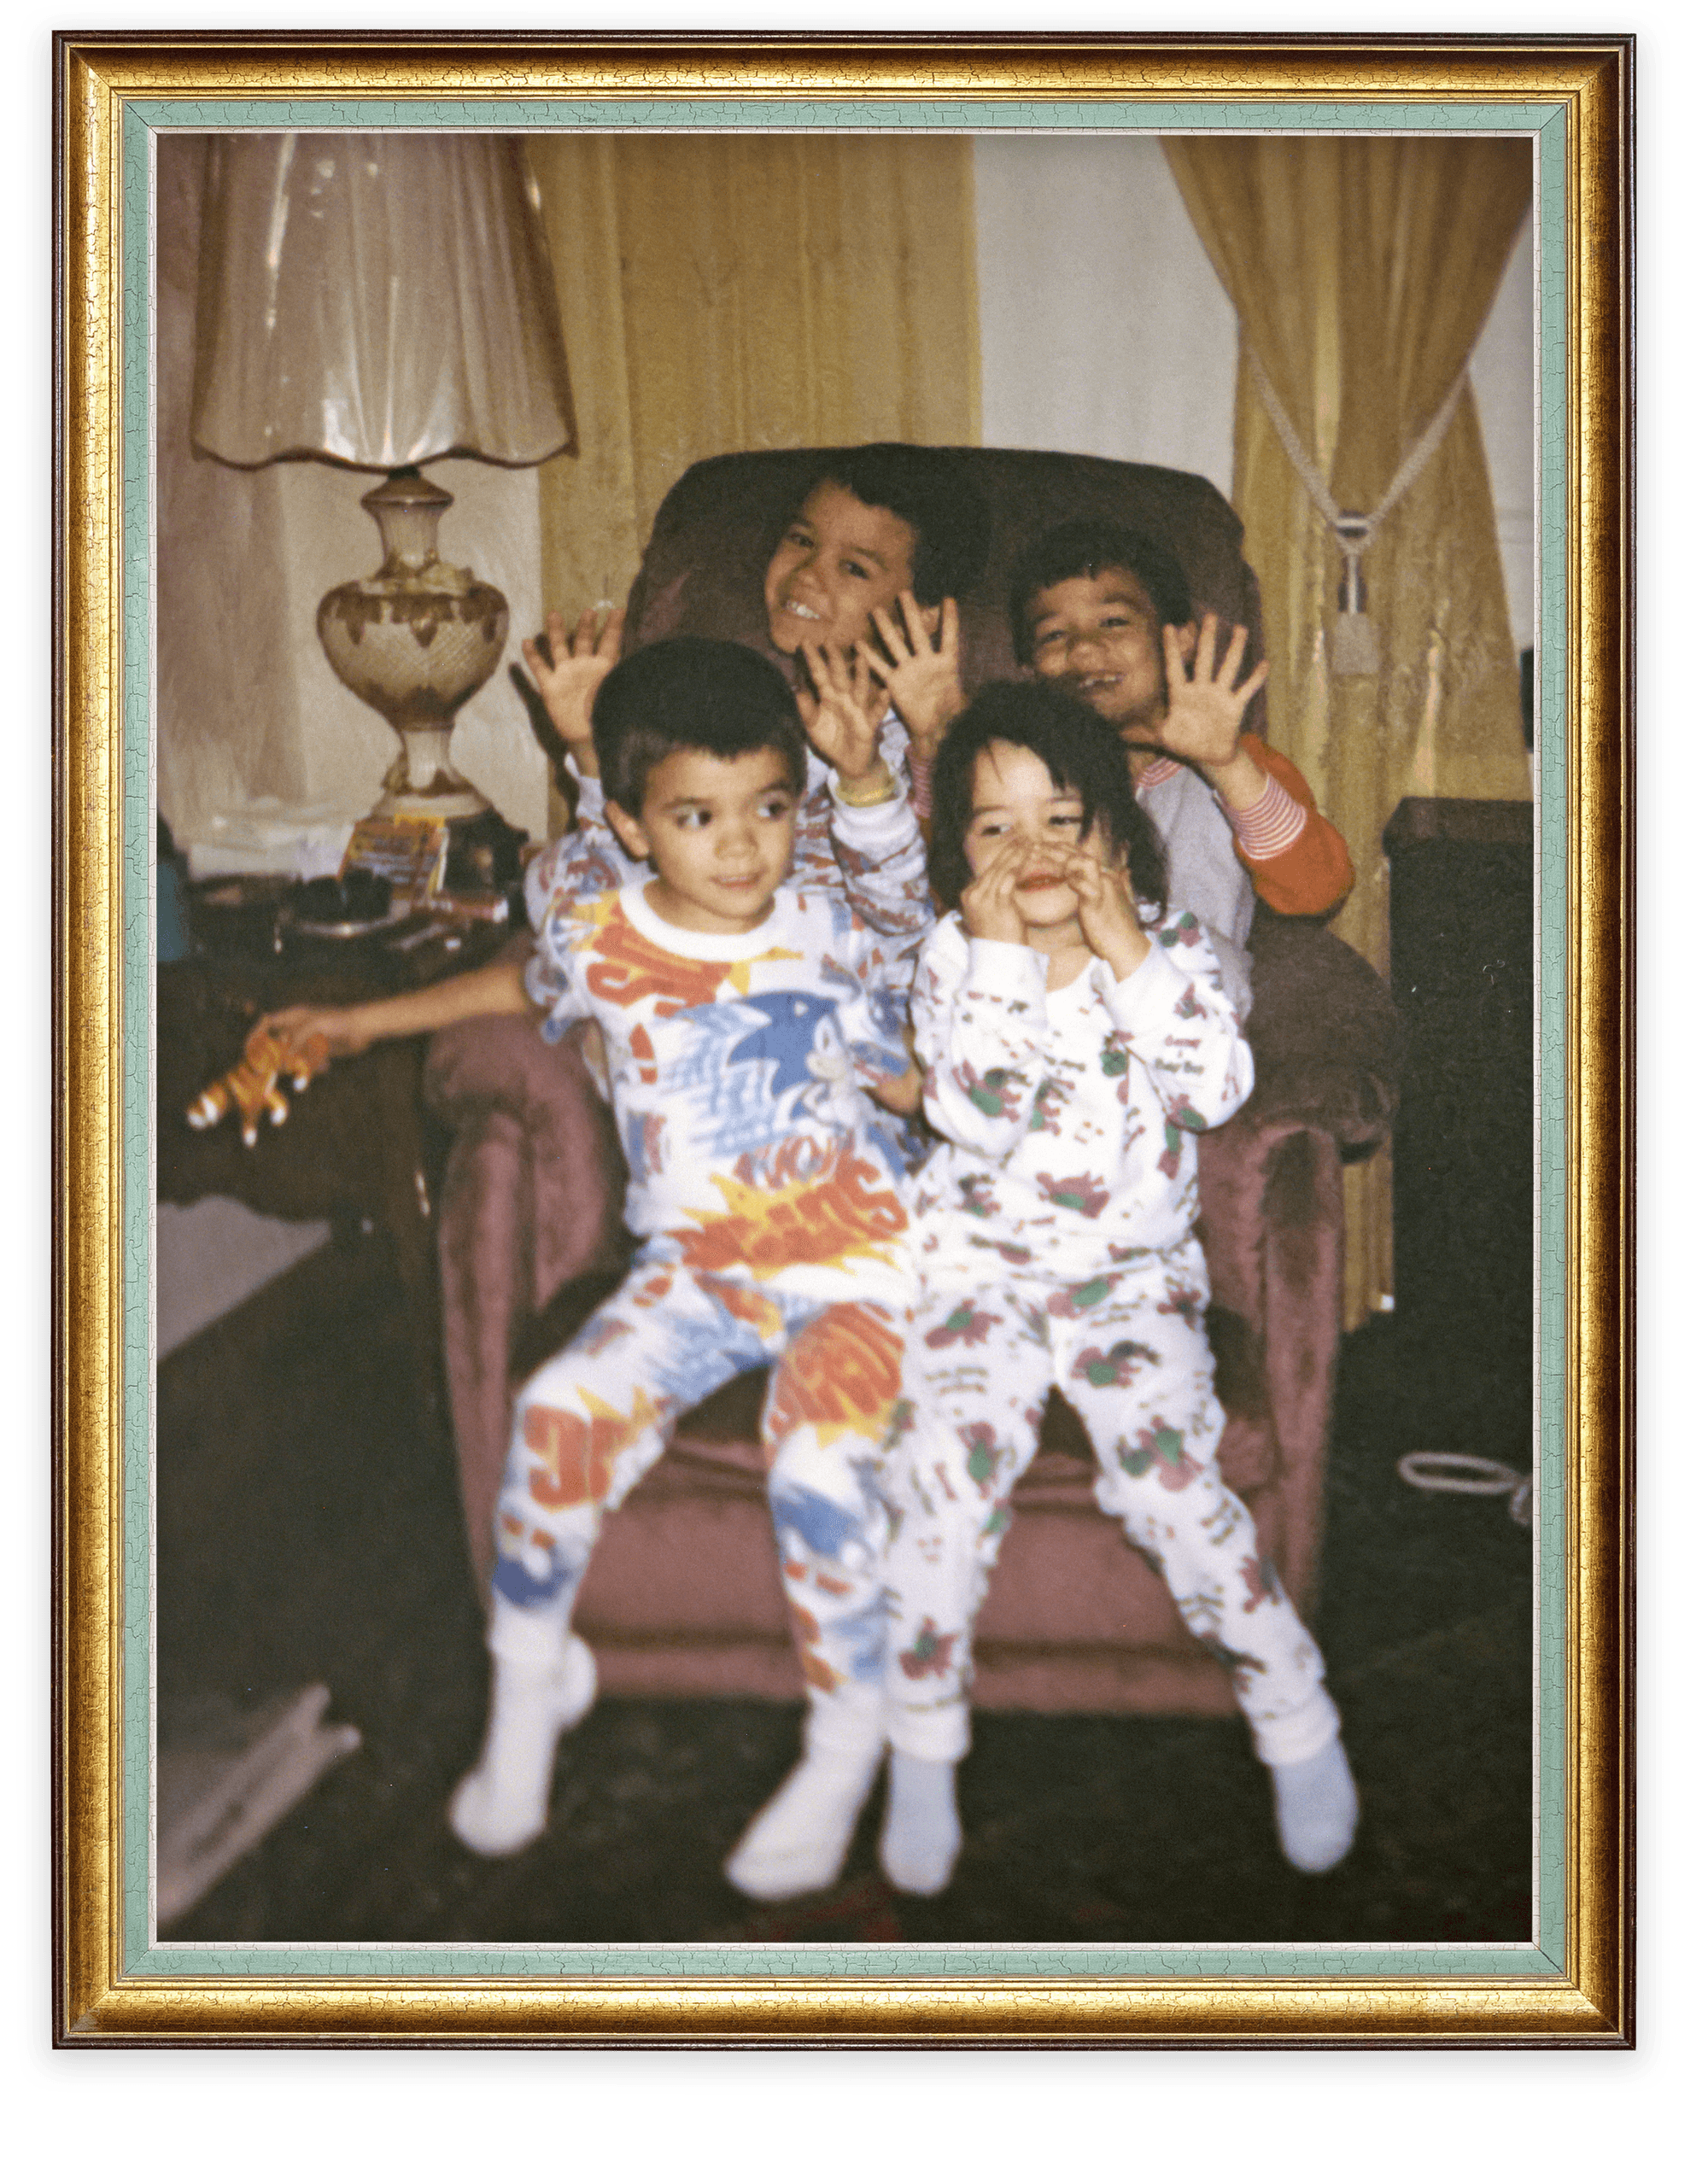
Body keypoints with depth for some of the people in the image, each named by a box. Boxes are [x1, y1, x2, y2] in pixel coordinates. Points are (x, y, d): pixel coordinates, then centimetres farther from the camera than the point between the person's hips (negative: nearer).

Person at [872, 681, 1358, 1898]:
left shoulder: (1167, 947, 2)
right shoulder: (954, 960, -1)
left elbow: (1220, 1088, -14)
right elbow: (973, 1113, -17)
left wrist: (1128, 956, -16)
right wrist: (1002, 955, -18)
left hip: (1134, 1267, 0)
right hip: (980, 1259, 0)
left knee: (1167, 1475, -18)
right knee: (949, 1459, -20)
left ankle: (1298, 1721, 2)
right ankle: (922, 1751, -3)